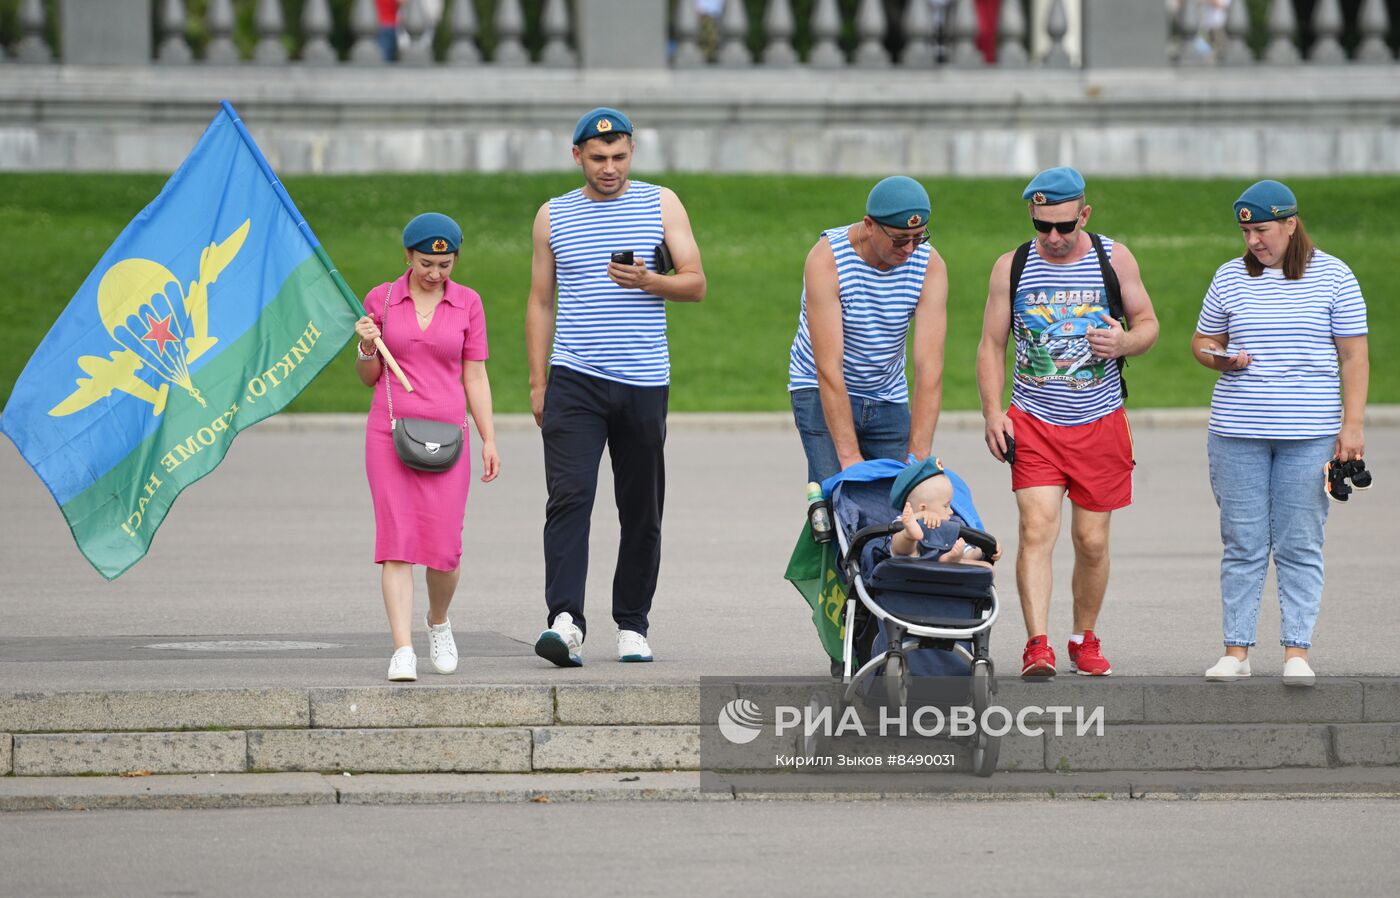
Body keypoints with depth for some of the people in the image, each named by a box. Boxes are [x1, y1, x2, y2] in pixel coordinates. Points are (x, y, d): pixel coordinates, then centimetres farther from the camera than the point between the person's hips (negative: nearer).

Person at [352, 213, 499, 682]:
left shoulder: (467, 304, 5)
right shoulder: (381, 300, 5)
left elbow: (475, 377, 8)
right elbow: (368, 377, 12)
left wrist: (489, 440, 3)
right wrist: (368, 347, -9)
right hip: (390, 432, 0)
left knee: (444, 548, -4)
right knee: (396, 542, -9)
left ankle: (438, 622, 27)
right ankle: (403, 651, -13)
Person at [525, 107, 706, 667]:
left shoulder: (660, 205, 6)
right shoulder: (554, 216, 9)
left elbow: (696, 284, 4)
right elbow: (541, 301, 13)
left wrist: (647, 280, -17)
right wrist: (537, 382, 6)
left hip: (644, 382, 1)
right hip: (575, 380, -1)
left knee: (642, 510, 6)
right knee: (569, 497, -16)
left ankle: (632, 625, 17)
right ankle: (566, 622, -24)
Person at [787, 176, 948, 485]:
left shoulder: (930, 266, -15)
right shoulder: (826, 259, -24)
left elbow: (929, 368, -21)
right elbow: (829, 368, -27)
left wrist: (918, 458, -28)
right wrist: (849, 457, -32)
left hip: (888, 398, 3)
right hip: (822, 391, -3)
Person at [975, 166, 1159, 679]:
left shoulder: (1114, 259, 1)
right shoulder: (1011, 267, 1)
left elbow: (1148, 324, 9)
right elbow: (991, 345, 6)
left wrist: (1126, 342, -15)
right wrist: (993, 412, -5)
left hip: (1100, 422, 1)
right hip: (1033, 422, -1)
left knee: (1092, 540, 6)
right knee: (1037, 528, -16)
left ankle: (1085, 639, 24)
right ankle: (1037, 646, -21)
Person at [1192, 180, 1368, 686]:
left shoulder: (1332, 277, 2)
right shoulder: (1230, 278, 9)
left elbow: (1354, 357, 2)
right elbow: (1201, 342, 19)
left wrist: (1352, 425, -5)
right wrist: (1220, 359, -4)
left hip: (1309, 434, -2)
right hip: (1237, 432, 2)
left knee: (1299, 546, -1)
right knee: (1243, 545, 2)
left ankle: (1296, 651, 1)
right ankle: (1236, 650, 5)